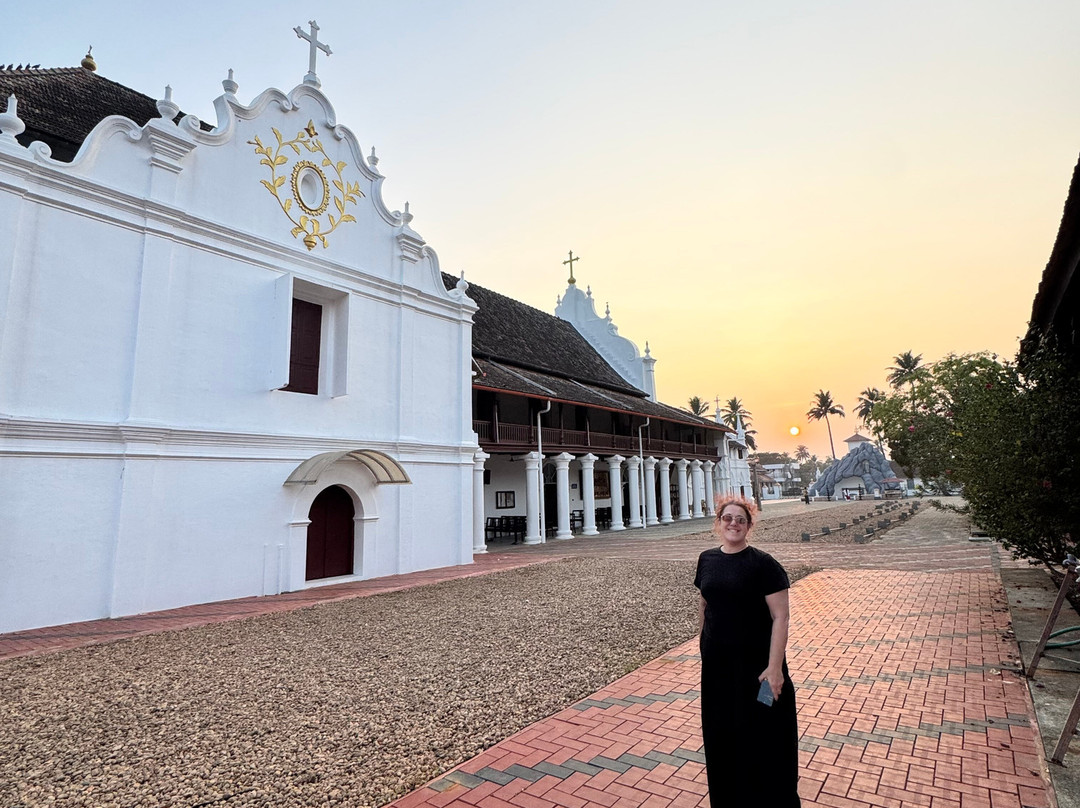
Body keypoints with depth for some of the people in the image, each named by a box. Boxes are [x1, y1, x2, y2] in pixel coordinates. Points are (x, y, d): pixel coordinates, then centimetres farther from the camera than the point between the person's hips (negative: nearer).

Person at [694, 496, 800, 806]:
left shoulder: (763, 563, -13)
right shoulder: (707, 560, 2)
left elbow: (780, 617, -16)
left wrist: (774, 666, -20)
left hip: (756, 664, -5)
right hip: (716, 664, 5)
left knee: (762, 738, 7)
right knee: (720, 733, 17)